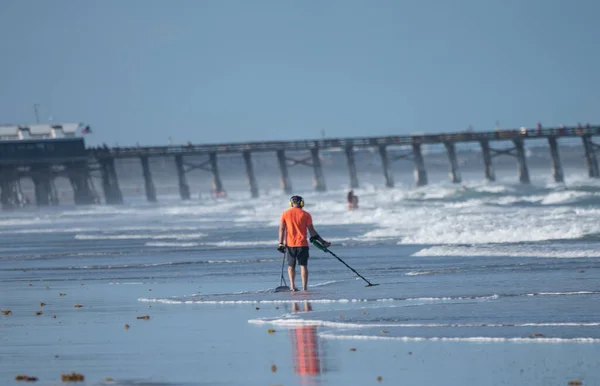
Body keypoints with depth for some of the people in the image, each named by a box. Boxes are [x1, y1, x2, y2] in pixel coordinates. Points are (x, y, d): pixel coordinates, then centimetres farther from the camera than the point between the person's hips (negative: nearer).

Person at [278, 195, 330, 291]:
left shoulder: (285, 214, 2)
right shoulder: (306, 215, -1)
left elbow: (281, 229, -1)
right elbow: (312, 231, -1)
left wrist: (281, 243, 2)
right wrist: (322, 242, 6)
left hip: (290, 244, 1)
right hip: (302, 244, -1)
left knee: (291, 266, 13)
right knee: (303, 265, 2)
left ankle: (292, 285, 1)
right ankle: (304, 287, -5)